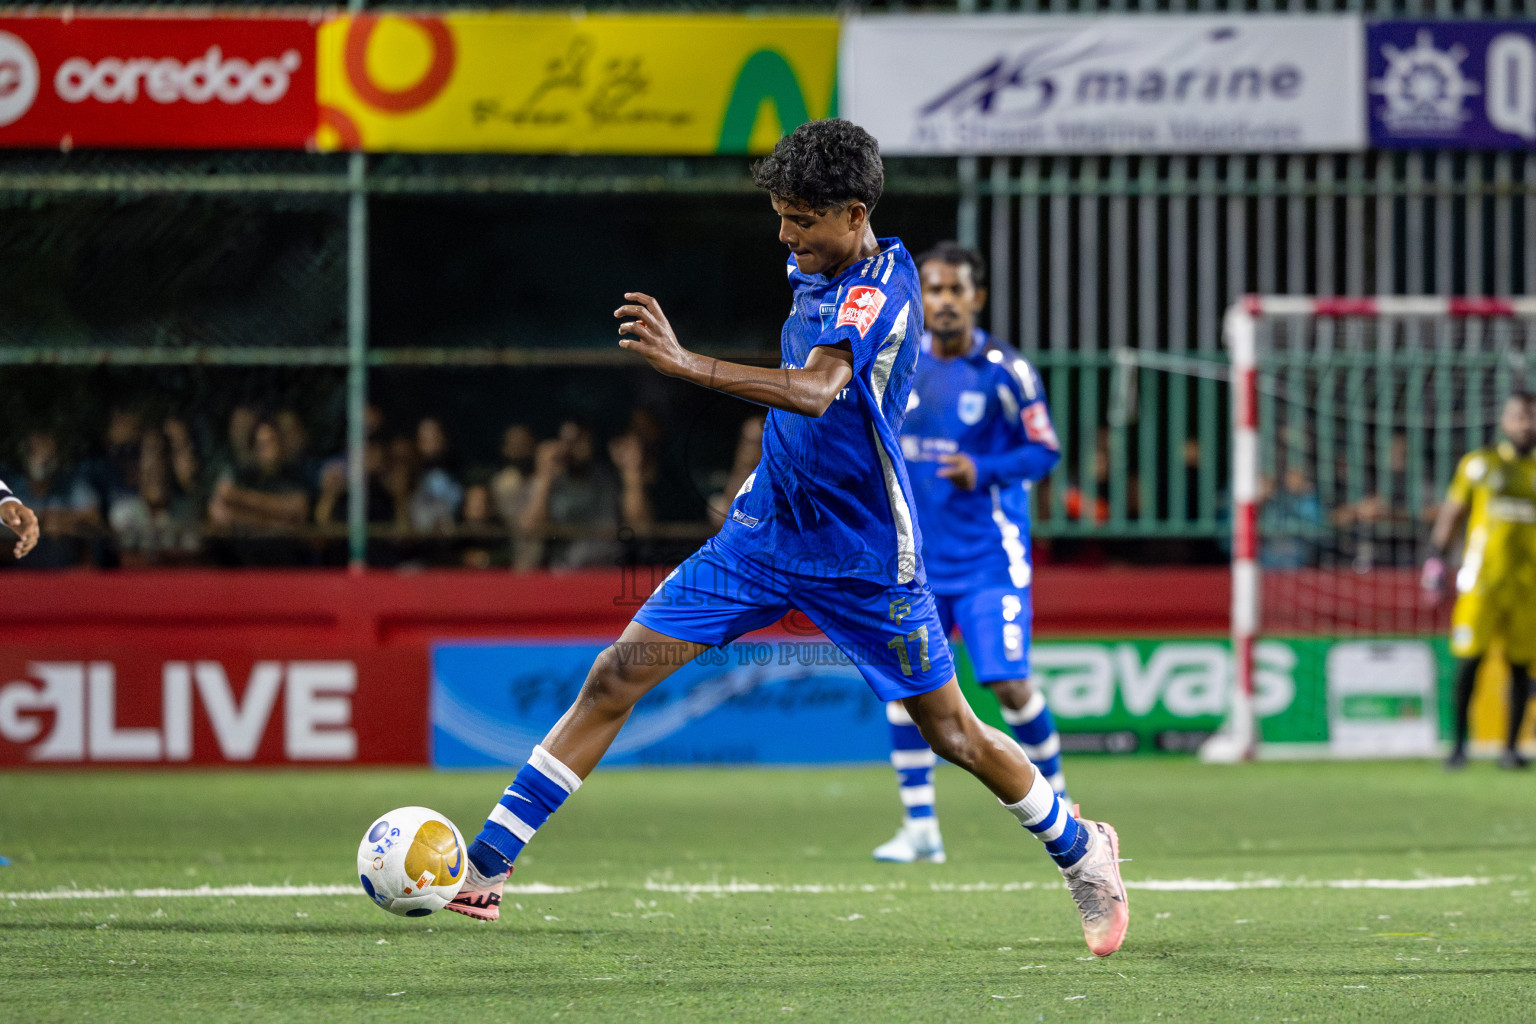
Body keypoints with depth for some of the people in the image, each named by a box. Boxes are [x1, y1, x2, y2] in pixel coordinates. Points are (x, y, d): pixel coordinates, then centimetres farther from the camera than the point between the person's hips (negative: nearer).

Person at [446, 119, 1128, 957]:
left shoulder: (880, 291, -22)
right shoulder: (815, 269, 3)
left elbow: (816, 391, -41)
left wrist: (684, 363, -49)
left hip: (862, 558, -7)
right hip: (765, 533, 7)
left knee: (951, 733, 5)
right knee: (617, 675, -5)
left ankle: (1080, 850, 32)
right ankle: (485, 863, -5)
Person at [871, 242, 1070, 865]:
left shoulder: (1003, 371, -8)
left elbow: (1044, 450, -4)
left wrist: (982, 472, -18)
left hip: (989, 556, -4)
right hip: (915, 553, 4)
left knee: (1009, 684, -9)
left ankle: (1057, 804, 13)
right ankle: (919, 826, 2)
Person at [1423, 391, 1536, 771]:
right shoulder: (1478, 464, 6)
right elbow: (1451, 514, 9)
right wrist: (1435, 560, 2)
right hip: (1482, 576, -2)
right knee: (1469, 660, -7)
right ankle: (1459, 741, 1)